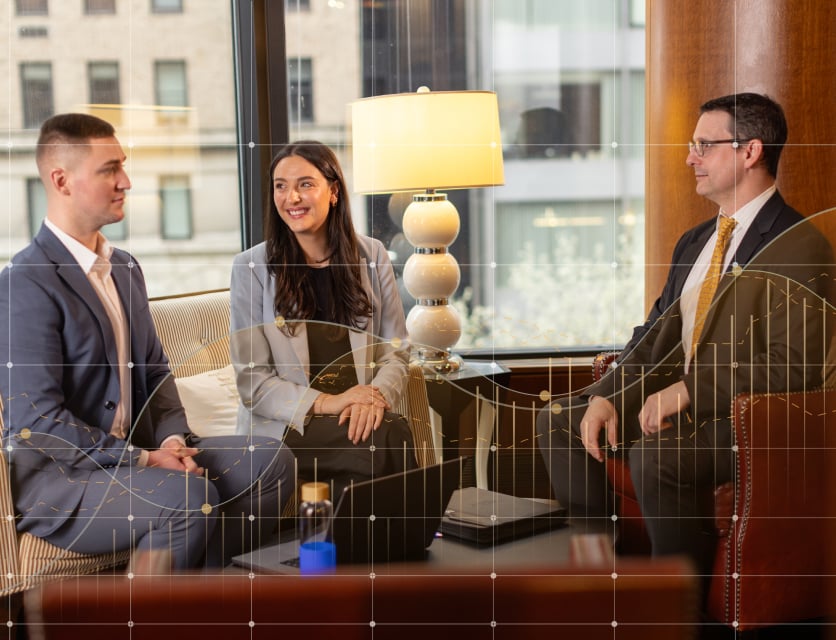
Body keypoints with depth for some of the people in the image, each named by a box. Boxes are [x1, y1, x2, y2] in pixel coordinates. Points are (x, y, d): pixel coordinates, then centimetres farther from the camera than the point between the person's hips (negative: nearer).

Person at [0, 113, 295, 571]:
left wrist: (173, 438, -3)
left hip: (134, 452, 8)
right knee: (191, 497, -32)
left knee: (271, 461, -7)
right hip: (54, 478, -8)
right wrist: (141, 459, -19)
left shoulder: (125, 268, 14)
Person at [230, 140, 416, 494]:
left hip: (361, 413, 3)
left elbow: (394, 352, 8)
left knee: (396, 431, -32)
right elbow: (252, 381, -3)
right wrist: (323, 403, -17)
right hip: (283, 425, -3)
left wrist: (376, 395, -15)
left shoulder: (371, 256, 9)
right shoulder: (250, 268, 1)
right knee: (384, 439, -31)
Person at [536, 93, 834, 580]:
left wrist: (689, 392, -21)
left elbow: (794, 365, -21)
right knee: (557, 422, 0)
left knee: (654, 456, -35)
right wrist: (607, 396, -3)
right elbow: (659, 335, 14)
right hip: (677, 398, 9)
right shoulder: (696, 242, 17)